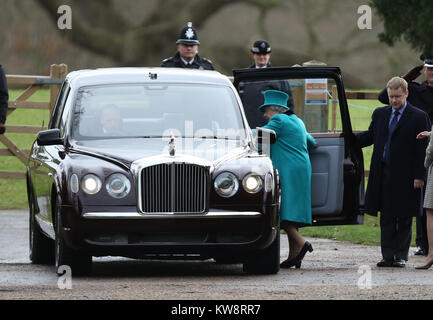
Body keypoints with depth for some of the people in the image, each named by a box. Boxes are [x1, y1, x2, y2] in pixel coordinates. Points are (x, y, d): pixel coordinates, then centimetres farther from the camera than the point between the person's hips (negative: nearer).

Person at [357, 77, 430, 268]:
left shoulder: (419, 117, -3)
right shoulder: (380, 114, 12)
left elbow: (422, 150, -5)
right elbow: (370, 136, 20)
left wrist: (419, 176, -10)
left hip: (405, 177, -4)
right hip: (383, 175, 4)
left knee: (404, 219, 2)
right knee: (386, 218, 6)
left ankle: (400, 256, 8)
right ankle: (388, 256, 10)